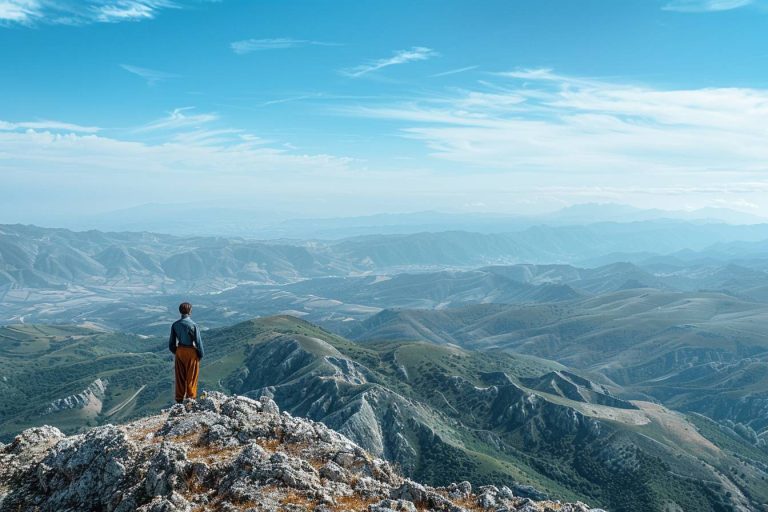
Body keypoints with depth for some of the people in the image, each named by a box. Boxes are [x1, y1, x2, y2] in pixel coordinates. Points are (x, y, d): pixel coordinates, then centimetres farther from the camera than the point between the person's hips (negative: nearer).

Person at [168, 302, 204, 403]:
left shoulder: (175, 325, -2)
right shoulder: (193, 325, -17)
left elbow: (172, 342, 4)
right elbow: (198, 341, -13)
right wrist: (201, 354, -1)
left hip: (180, 351, 5)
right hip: (191, 351, -5)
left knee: (180, 376, 13)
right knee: (191, 376, 7)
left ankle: (179, 399, 20)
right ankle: (191, 397, 13)